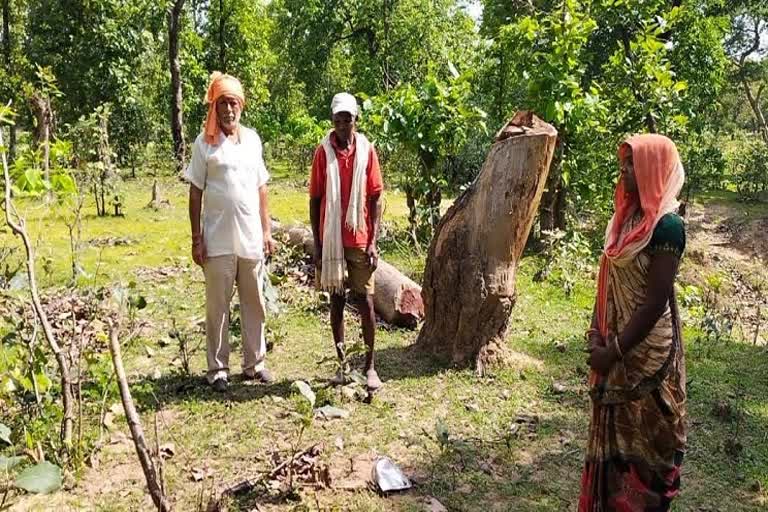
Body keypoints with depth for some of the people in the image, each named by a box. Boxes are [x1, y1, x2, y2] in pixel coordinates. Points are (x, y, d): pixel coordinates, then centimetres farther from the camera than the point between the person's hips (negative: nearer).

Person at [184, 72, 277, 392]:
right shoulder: (205, 143, -2)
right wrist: (196, 239, -6)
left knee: (254, 302, 10)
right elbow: (195, 192, -2)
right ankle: (218, 368, 17)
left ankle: (254, 363, 23)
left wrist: (266, 231, 9)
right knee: (217, 306, 6)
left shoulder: (252, 139, 9)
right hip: (218, 241, -3)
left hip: (251, 239, 4)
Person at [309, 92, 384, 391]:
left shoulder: (367, 150, 0)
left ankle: (370, 366, 13)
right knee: (337, 302, 9)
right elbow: (314, 200, 2)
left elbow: (375, 199, 1)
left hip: (360, 241, 0)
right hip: (331, 240, 1)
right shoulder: (323, 152, -1)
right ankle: (342, 363, 22)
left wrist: (373, 242, -6)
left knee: (365, 302, 1)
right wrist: (317, 244, -1)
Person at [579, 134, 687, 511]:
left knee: (643, 439, 9)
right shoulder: (628, 217, 7)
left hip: (645, 352, -8)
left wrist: (614, 351, -17)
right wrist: (596, 333, 1)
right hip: (615, 346, 8)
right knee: (613, 433, 19)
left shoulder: (666, 225, -18)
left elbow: (656, 301, -21)